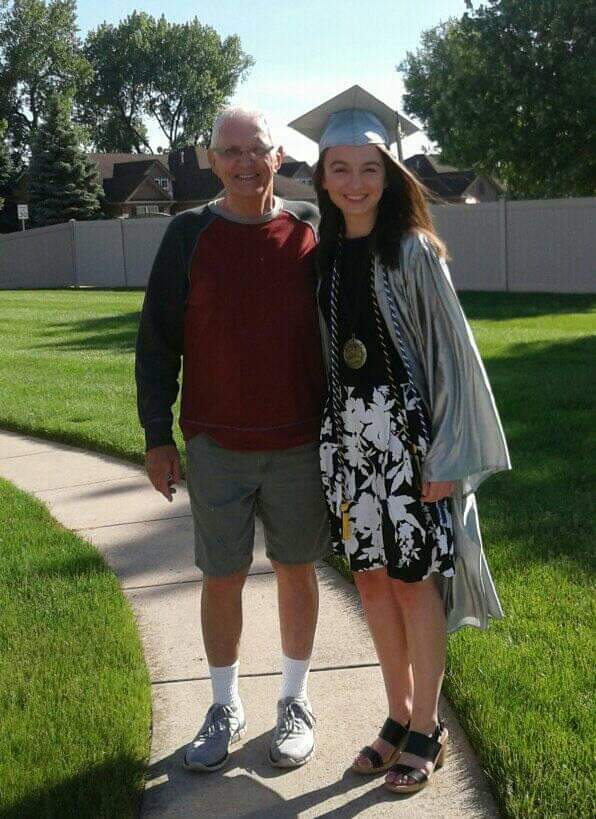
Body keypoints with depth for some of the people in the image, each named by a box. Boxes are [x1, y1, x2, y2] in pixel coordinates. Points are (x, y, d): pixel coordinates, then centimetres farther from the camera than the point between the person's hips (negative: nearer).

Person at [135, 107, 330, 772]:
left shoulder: (311, 230, 1)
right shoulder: (189, 234, -1)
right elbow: (156, 340, 1)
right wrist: (157, 435, -1)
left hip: (300, 444, 1)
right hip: (215, 446, 0)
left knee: (295, 570, 10)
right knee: (221, 578, 7)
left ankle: (294, 702, 28)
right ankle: (225, 708, 25)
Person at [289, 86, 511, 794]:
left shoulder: (413, 251, -7)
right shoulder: (323, 258, 8)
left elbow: (450, 351, -8)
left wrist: (443, 455, -12)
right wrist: (325, 434, 12)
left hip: (406, 427, -5)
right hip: (346, 430, 5)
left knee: (411, 580, 2)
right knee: (369, 575, 11)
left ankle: (426, 729, 18)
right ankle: (399, 713, 27)